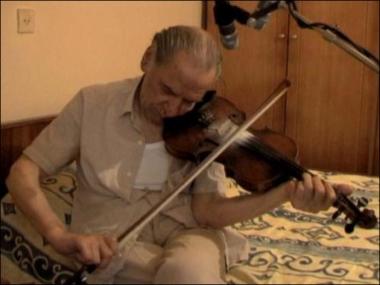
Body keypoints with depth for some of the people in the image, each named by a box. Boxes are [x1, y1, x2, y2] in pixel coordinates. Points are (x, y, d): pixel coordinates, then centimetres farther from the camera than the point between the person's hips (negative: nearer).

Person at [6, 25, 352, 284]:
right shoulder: (93, 103, -4)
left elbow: (206, 210, -10)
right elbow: (23, 171, -3)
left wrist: (286, 193, -27)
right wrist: (58, 233, -22)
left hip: (186, 230, 2)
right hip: (114, 241, -1)